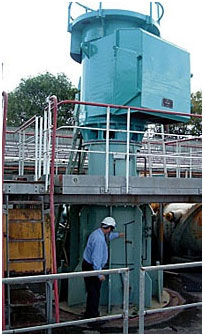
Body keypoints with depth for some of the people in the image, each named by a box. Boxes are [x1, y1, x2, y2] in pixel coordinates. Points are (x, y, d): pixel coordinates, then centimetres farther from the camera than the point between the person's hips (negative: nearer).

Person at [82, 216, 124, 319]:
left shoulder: (98, 233, 6)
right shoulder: (99, 239, -26)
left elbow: (108, 236, 32)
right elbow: (96, 258, -28)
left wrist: (117, 235, 45)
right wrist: (99, 274, -25)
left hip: (89, 266, 10)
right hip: (91, 268, -10)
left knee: (93, 292, 18)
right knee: (94, 293, -3)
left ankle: (89, 315, 29)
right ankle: (92, 317, 6)